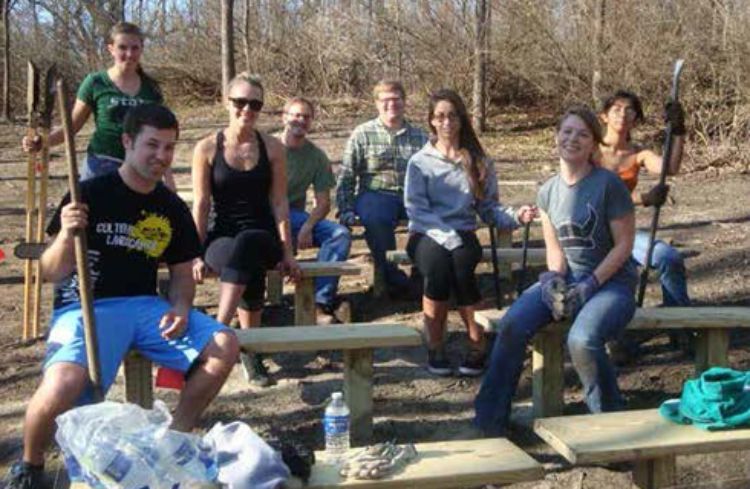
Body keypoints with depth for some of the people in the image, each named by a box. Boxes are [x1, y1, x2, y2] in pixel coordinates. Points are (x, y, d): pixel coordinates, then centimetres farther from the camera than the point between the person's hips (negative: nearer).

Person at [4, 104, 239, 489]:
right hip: (85, 307, -5)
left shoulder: (173, 209, 7)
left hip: (145, 305, 5)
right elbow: (52, 274, -6)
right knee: (64, 383, -34)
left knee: (224, 346, -13)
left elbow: (182, 274, 15)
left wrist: (180, 309, -6)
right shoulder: (90, 195, -9)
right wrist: (67, 235, -27)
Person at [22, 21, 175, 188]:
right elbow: (72, 126, 1)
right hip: (101, 168, -3)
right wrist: (41, 141, -16)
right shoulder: (96, 83, -3)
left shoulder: (151, 88, 6)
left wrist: (168, 178, 10)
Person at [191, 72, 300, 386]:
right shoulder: (207, 148, 2)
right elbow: (201, 205, 1)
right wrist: (196, 255, -5)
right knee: (248, 267, -37)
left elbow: (279, 203, 4)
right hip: (221, 239, -1)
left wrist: (287, 253, -2)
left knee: (245, 245, -38)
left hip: (264, 238, 1)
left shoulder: (273, 148, 5)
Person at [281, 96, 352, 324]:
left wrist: (308, 226, -16)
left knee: (341, 234, -21)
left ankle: (320, 303, -27)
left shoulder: (317, 156, 10)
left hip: (294, 215, 3)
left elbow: (323, 203, 6)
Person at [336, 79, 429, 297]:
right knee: (376, 219, -37)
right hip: (375, 194, -2)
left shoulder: (419, 137, 17)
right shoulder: (362, 134, 10)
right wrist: (346, 210, -4)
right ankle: (395, 279, -21)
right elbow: (346, 176, 7)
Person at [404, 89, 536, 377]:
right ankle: (434, 348, -21)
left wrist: (515, 216, -12)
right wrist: (446, 236, -18)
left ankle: (477, 346, -20)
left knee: (461, 264, -34)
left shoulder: (479, 162, 13)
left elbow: (489, 208, 9)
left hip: (463, 235, 1)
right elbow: (415, 208, -3)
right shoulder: (420, 162, 7)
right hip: (426, 235, -1)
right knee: (437, 263, -35)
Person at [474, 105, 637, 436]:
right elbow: (554, 246, 8)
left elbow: (624, 244, -10)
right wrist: (555, 279, -13)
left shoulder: (608, 185, -11)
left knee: (582, 340, -34)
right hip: (566, 277, 5)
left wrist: (589, 286, -17)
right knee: (512, 325, -21)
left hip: (612, 279, -4)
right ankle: (489, 423, -10)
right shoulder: (548, 191, 6)